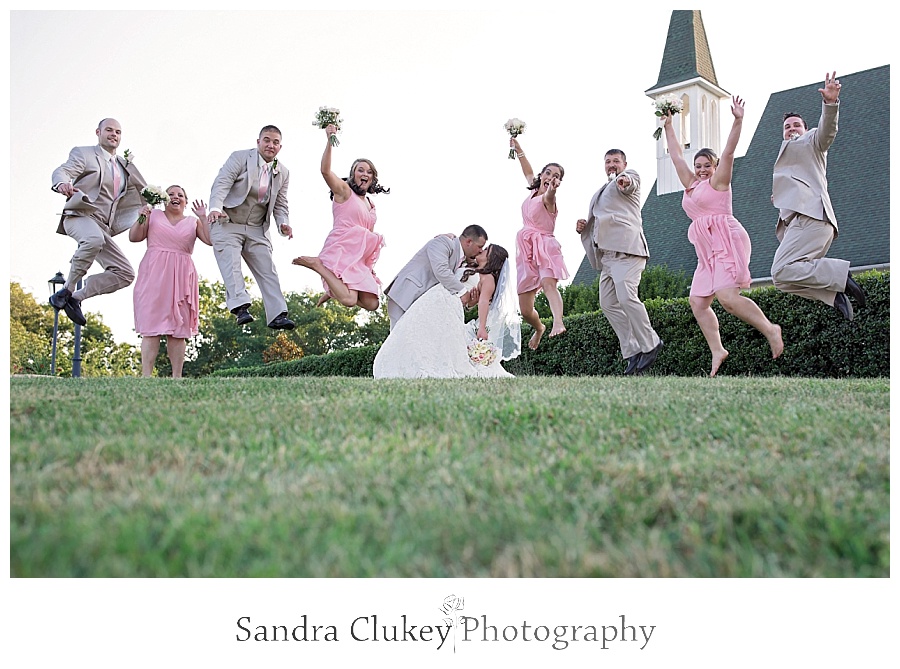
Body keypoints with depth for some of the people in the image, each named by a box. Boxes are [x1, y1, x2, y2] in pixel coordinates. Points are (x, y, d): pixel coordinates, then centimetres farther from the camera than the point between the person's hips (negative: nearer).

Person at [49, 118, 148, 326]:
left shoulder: (123, 165, 24)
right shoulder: (83, 153, 7)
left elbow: (144, 192, 31)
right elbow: (61, 171, -10)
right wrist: (62, 183, -33)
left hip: (103, 227, 6)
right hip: (80, 215, -6)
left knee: (125, 274, -6)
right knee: (94, 239, -41)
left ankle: (76, 297, 0)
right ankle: (67, 289, -25)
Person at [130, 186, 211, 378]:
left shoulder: (193, 222, 15)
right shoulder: (154, 215, 13)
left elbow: (211, 240, 3)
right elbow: (134, 237, 9)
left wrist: (203, 217, -2)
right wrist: (141, 218, -5)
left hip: (181, 277, 1)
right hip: (153, 275, -1)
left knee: (178, 329, 0)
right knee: (151, 327, -8)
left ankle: (177, 376, 2)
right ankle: (146, 375, -11)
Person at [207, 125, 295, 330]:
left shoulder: (283, 173, 7)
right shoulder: (240, 158, -7)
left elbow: (280, 205, 11)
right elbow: (221, 184, -17)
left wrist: (283, 224, -11)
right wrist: (215, 208, -35)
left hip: (257, 230, 4)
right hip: (227, 224, -4)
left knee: (267, 270, -4)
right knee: (231, 265, -19)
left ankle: (277, 315, -8)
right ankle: (240, 307, -26)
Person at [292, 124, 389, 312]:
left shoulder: (370, 206, 22)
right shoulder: (343, 190, 3)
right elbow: (325, 170, -17)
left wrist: (371, 265, 15)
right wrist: (329, 141, -26)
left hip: (359, 260, 7)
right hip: (340, 251, -7)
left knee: (371, 304, -4)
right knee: (349, 300, -26)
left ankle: (335, 291, 17)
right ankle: (317, 264, -5)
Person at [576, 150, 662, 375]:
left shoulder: (630, 175, 7)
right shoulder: (600, 193, 30)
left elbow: (629, 184, -18)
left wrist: (625, 182, -44)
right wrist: (584, 226, 15)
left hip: (626, 248, -9)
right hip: (607, 253, 9)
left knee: (626, 298, -21)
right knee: (608, 304, 1)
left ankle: (650, 344, -8)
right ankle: (632, 351, 4)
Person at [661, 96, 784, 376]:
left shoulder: (717, 181, 4)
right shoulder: (691, 185, 21)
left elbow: (728, 152, -8)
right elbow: (676, 156, 28)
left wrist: (737, 121, -16)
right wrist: (668, 127, 32)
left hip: (727, 242, -8)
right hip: (707, 251, 8)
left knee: (727, 297, -21)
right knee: (697, 302, -2)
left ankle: (770, 329, -8)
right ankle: (717, 351, 1)